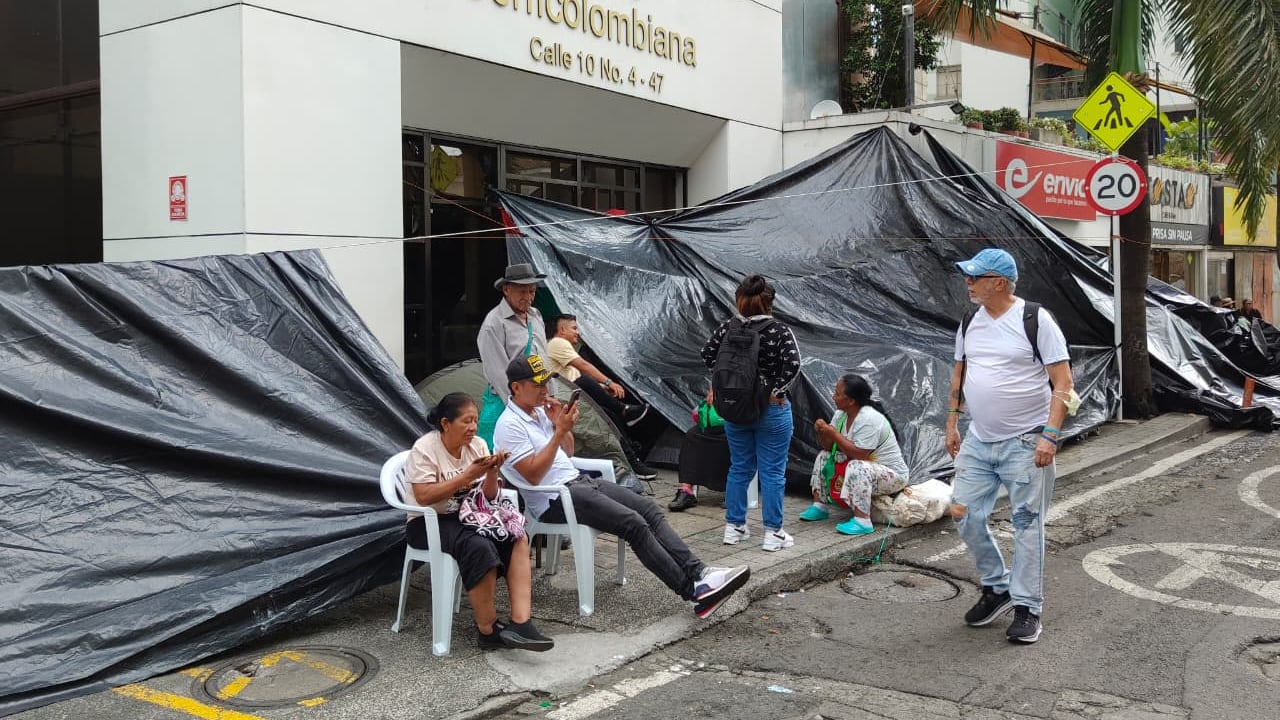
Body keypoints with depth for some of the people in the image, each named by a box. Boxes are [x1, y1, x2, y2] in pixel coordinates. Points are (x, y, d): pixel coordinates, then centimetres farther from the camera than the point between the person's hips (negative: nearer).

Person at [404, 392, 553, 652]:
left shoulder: (477, 445, 5)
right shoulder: (424, 449, -12)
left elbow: (489, 495, 6)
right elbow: (423, 497, -23)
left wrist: (492, 472, -16)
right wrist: (468, 475, -24)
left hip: (467, 517, 6)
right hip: (429, 523, -6)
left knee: (517, 538, -21)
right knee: (480, 547, -34)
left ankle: (520, 623, -29)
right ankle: (487, 629, -20)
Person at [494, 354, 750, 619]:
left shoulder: (540, 410, 13)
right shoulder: (509, 425, -12)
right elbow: (533, 475, -19)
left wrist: (560, 424, 2)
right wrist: (559, 430, -20)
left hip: (579, 480, 9)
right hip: (554, 500, -9)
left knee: (649, 509, -8)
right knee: (634, 523, -22)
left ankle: (697, 573, -17)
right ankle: (694, 591, -22)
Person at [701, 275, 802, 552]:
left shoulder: (727, 328, -3)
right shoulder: (780, 331, -14)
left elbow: (708, 354, 4)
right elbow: (793, 365, -23)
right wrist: (776, 391, -12)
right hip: (771, 409, -4)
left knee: (739, 468, 16)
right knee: (772, 472, 5)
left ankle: (733, 527, 23)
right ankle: (773, 533, 10)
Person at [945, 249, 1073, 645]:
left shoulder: (1036, 320, -11)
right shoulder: (969, 322, 8)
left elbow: (1063, 382, -12)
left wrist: (1050, 435, -20)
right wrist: (952, 424, 15)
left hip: (1025, 443, -6)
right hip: (978, 440, 7)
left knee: (1027, 523, 2)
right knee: (965, 514, 7)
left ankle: (1026, 607, 13)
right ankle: (997, 587, 27)